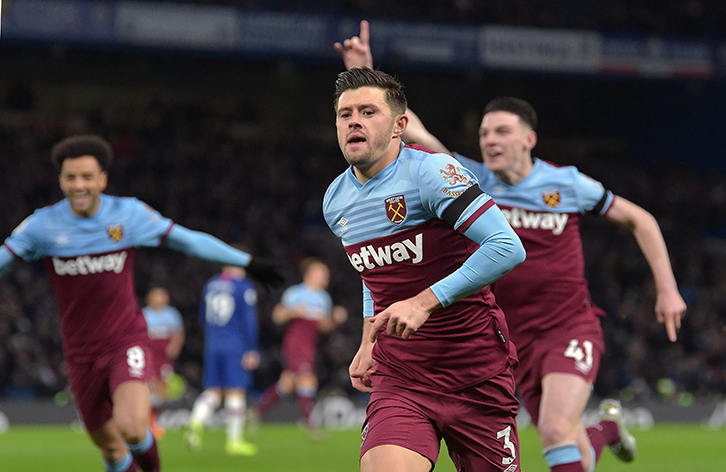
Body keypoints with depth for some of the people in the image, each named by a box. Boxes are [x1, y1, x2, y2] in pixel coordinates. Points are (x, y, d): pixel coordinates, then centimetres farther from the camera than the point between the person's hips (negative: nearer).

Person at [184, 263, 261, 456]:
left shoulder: (210, 285, 9)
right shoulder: (244, 287, -7)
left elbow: (202, 318, 17)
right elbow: (248, 321, -10)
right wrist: (252, 350, -9)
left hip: (212, 346, 5)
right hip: (236, 347, -5)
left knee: (214, 391, 10)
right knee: (236, 391, 1)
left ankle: (196, 423, -14)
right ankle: (234, 439, 3)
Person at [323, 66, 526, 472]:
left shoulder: (433, 172, -14)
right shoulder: (336, 201, 8)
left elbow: (508, 247, -24)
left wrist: (426, 302, -26)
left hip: (477, 373, -4)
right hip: (397, 379, 4)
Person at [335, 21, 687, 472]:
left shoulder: (566, 183, -6)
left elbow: (640, 219, 6)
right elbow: (412, 130, -10)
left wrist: (667, 288, -1)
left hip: (572, 329, -3)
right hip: (518, 340, 3)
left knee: (556, 430, -26)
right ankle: (609, 426, 42)